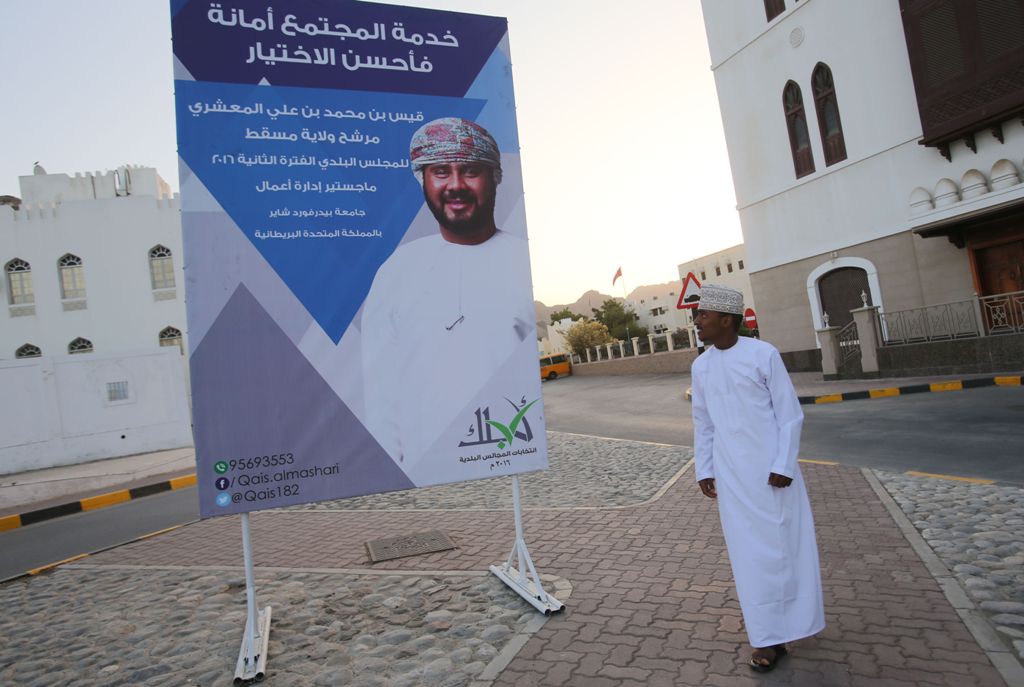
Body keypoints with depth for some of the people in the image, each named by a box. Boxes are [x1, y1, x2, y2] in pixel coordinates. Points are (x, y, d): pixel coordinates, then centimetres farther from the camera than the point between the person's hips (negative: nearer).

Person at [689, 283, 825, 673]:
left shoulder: (763, 355, -9)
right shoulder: (701, 366, 4)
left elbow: (790, 414, -6)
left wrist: (784, 464, -11)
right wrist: (704, 471, 8)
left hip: (770, 468, -3)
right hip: (730, 474, 3)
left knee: (782, 544, 7)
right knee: (749, 553, 7)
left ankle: (787, 622, 30)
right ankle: (768, 636, 19)